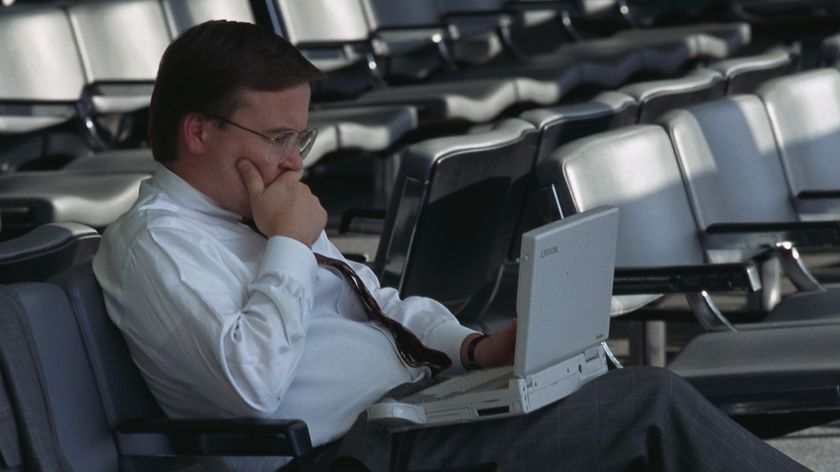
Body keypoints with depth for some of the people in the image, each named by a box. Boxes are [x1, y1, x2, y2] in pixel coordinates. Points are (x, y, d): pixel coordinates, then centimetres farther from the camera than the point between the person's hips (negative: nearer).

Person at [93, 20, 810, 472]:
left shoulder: (251, 215, 19)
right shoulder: (154, 243, -10)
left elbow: (376, 299, 23)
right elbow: (251, 384, -24)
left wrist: (471, 346, 4)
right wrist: (288, 244, -14)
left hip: (417, 401, 9)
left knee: (646, 399, -5)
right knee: (653, 403, -14)